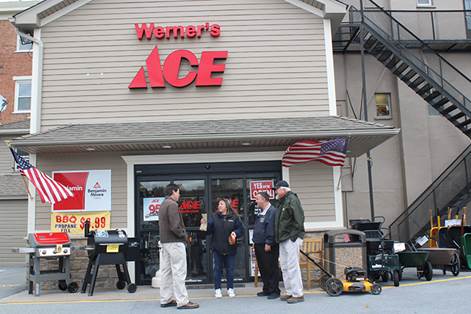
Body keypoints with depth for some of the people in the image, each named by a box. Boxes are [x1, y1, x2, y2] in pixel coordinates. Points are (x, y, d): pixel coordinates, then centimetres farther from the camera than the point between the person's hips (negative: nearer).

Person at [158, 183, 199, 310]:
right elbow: (175, 226, -22)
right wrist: (184, 235, -6)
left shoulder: (163, 205, 15)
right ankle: (182, 301, -5)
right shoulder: (172, 204, -14)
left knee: (166, 271, 11)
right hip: (174, 242, -10)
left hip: (164, 241, 10)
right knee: (179, 272, -7)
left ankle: (165, 299, 16)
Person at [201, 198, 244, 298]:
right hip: (217, 248, 0)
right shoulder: (213, 217, 3)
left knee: (230, 269, 8)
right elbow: (209, 230, -4)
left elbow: (241, 229, 3)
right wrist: (204, 225, -23)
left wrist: (235, 233, -16)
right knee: (217, 269, 6)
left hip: (230, 248, 0)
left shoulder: (234, 217, 1)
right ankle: (217, 289, 15)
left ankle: (230, 289, 19)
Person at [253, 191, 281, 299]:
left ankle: (274, 290, 5)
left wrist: (268, 243, -22)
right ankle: (267, 289, 23)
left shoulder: (272, 211, -13)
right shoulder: (261, 212, 18)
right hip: (259, 245, 10)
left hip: (268, 246, -10)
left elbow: (271, 229, -20)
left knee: (272, 269, -2)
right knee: (263, 268, 14)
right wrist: (255, 241, 19)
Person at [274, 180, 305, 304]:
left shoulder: (292, 199, -11)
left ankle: (298, 294, -3)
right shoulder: (282, 202, 19)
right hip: (283, 239, 10)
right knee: (284, 267, 14)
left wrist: (294, 234, -19)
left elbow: (299, 218, -19)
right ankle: (289, 292, 22)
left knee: (292, 266, -9)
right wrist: (278, 237, 16)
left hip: (291, 239, -10)